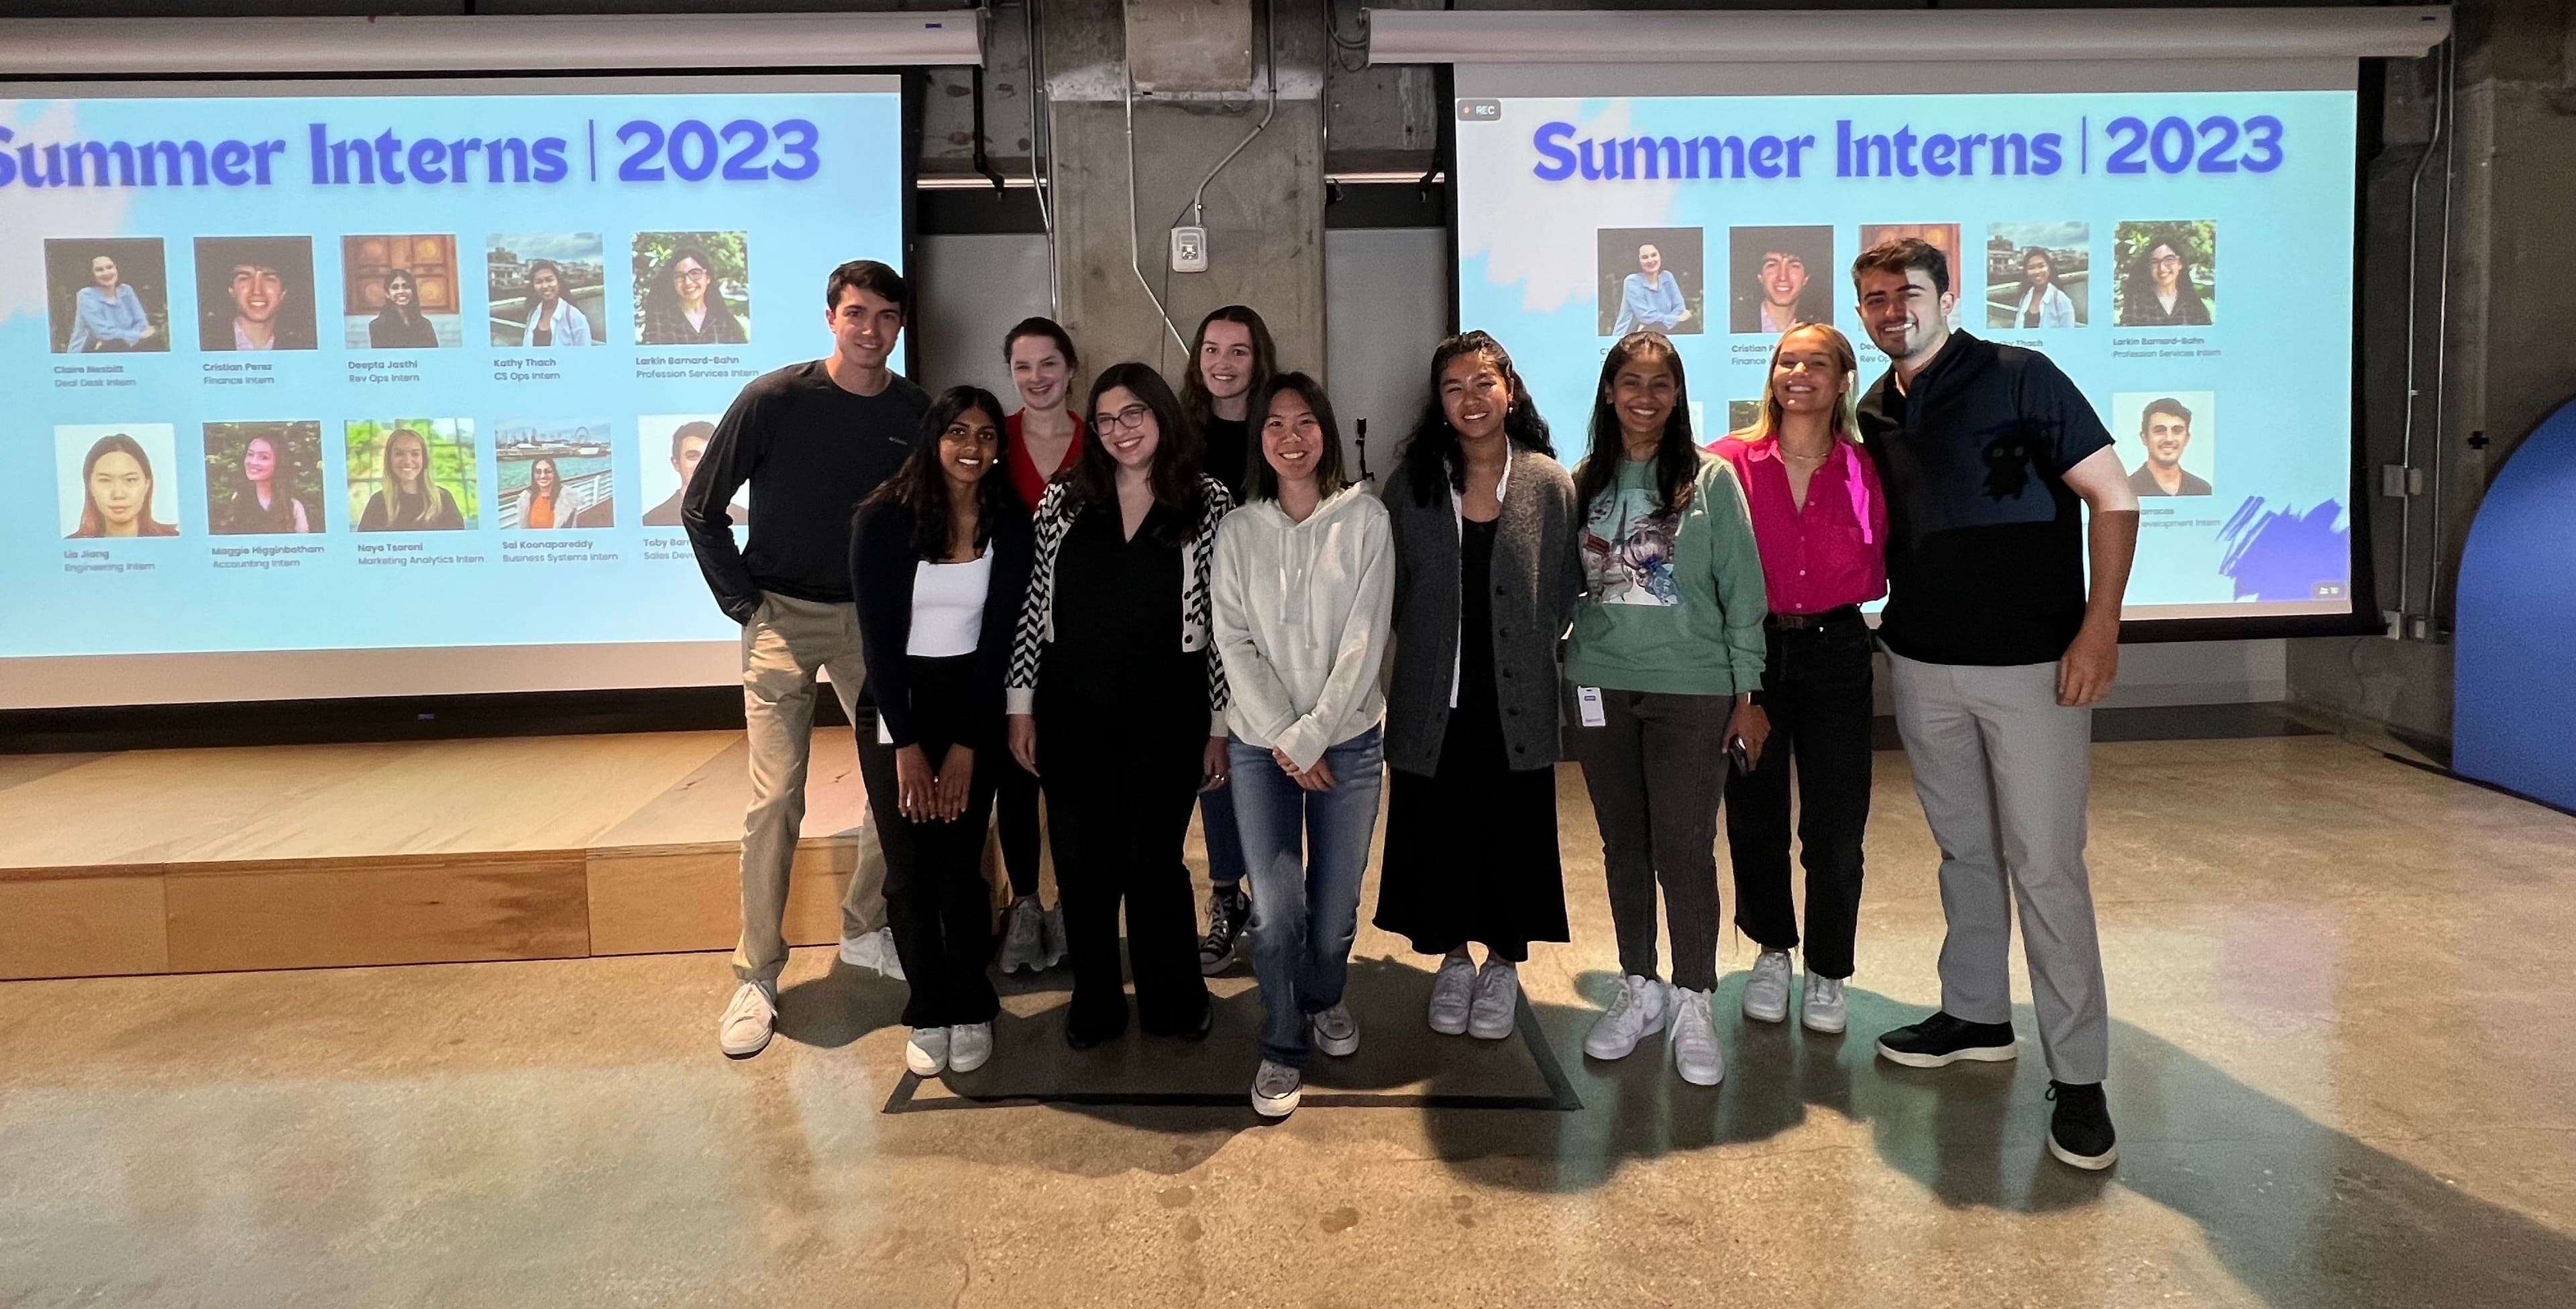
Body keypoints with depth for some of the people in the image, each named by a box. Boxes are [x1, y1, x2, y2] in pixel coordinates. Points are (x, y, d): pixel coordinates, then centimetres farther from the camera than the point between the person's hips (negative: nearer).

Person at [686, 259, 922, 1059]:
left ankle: (865, 931, 26)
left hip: (874, 618, 4)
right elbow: (701, 507, -3)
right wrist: (742, 602, -6)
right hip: (784, 617, -3)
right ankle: (756, 977, 4)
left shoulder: (915, 414, -2)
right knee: (775, 799, -7)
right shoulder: (775, 400, -11)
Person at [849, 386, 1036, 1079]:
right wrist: (907, 747, -11)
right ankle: (928, 1012, 16)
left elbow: (999, 639, -4)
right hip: (895, 708, -1)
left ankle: (972, 1009, 15)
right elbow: (878, 638, -9)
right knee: (910, 871, -1)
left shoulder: (1010, 527, -4)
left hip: (973, 705, 1)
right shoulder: (883, 519, -9)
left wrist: (965, 746, -8)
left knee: (960, 866, -3)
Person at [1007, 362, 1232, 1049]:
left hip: (1167, 715, -2)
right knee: (1082, 865, 8)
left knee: (1153, 864, 3)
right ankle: (1094, 1003, 28)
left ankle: (1171, 1000, 26)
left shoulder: (1209, 502, -2)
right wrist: (1021, 706, 3)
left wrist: (1220, 724, -2)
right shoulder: (1065, 501, 3)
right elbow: (1030, 607, 5)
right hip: (1072, 714, 2)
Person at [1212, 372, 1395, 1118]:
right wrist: (1282, 740, -10)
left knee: (1334, 906, 5)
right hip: (1260, 744, 1)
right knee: (1274, 909, -7)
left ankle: (1326, 1000, 36)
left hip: (1348, 739, 0)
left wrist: (1311, 737, -11)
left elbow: (1364, 640, -7)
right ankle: (1283, 1044, 14)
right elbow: (1235, 644, -1)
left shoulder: (1364, 520, -1)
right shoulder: (1238, 530, 4)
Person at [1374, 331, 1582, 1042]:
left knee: (1513, 830, 8)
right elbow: (1392, 588, 7)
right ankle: (1452, 959, 29)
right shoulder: (1411, 482, 1)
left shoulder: (1547, 481, -3)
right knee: (1436, 830, 9)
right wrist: (1427, 646, 3)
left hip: (1516, 699, -1)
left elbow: (1566, 587, 3)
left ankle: (1503, 964, 28)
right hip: (1433, 698, 1)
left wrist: (1532, 650, -1)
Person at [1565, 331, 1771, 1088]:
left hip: (1692, 688, -3)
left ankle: (1692, 1004, 12)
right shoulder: (1585, 483, 7)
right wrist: (1553, 673, 7)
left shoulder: (1710, 479, -2)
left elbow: (1741, 590, -2)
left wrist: (1748, 693, -4)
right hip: (1600, 685, 3)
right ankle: (1638, 990, 24)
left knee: (1684, 847, -2)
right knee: (1623, 845, 10)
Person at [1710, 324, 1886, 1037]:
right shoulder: (1730, 461, -4)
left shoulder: (1865, 469, 1)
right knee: (1754, 818, 10)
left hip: (1835, 652, 1)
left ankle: (1827, 975, 22)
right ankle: (1772, 952, 33)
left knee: (1835, 828, 2)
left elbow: (1877, 574, 6)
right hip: (1749, 650, 0)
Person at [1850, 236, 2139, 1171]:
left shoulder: (2020, 380, -7)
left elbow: (2114, 498, -9)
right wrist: (1887, 611, 8)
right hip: (1923, 666, 6)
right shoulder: (1875, 414, 10)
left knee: (2046, 865, -5)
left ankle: (2078, 1075, 3)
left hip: (2031, 663, -6)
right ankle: (1975, 1015, 31)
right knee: (1964, 850, 16)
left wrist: (2100, 625, -16)